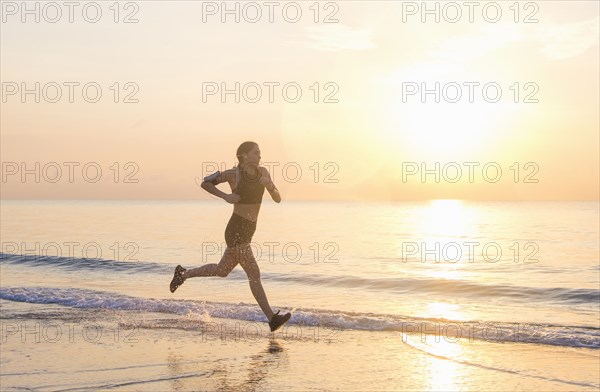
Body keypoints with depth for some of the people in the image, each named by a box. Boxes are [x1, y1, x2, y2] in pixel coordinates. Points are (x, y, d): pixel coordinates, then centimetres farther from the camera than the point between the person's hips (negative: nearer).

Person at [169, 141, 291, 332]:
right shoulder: (234, 174, -11)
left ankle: (183, 274, 39)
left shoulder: (263, 172, 5)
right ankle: (272, 318, -9)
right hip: (236, 230, -8)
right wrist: (226, 196, -14)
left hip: (247, 230, 8)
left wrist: (270, 185, -15)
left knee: (222, 271, 21)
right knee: (254, 274, -10)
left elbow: (278, 199, 5)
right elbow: (205, 183, -3)